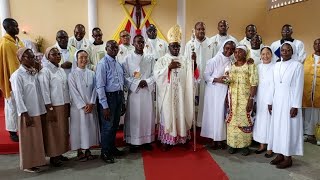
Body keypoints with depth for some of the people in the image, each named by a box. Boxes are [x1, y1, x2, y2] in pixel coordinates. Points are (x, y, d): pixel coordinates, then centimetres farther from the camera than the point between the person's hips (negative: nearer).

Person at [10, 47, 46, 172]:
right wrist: (25, 114, -16)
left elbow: (39, 93, 9)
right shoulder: (17, 75, -12)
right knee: (28, 139, 5)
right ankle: (28, 164, 20)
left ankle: (36, 161, 29)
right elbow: (18, 97, -14)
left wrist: (43, 111, 9)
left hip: (37, 112, 6)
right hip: (27, 113, -6)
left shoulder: (34, 73, 7)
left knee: (37, 138, 15)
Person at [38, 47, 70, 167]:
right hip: (53, 107, -7)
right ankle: (53, 156, 16)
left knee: (63, 130, 13)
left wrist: (68, 105, 11)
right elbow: (44, 91, -13)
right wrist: (49, 109, -16)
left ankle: (59, 153, 27)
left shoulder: (61, 70, 10)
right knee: (53, 131, 3)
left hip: (64, 105, 7)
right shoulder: (45, 71, -10)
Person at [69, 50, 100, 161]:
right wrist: (83, 106, -13)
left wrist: (91, 103, -9)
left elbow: (94, 89, 2)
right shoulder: (72, 74, -5)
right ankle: (79, 152, 17)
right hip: (78, 106, -3)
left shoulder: (91, 73, 5)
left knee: (90, 127, 9)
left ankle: (88, 149, 23)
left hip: (91, 106, 3)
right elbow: (73, 92, -9)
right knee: (80, 127, 3)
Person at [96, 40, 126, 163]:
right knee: (107, 126, 2)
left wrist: (123, 102, 15)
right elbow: (100, 86, -16)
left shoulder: (118, 64, 11)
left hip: (119, 96, 7)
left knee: (115, 125, 18)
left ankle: (112, 148, 35)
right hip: (108, 96, -7)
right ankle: (105, 152, 20)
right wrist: (105, 106, -19)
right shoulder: (103, 64, -12)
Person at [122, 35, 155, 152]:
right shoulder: (128, 58, 1)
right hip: (133, 91, -2)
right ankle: (134, 142, 11)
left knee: (147, 115, 6)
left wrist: (147, 82, -12)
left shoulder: (150, 58, 8)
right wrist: (137, 83, -14)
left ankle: (147, 140, 18)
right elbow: (125, 76, -4)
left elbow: (154, 74, 6)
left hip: (147, 91, 2)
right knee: (134, 116, 1)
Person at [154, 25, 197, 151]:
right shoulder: (162, 60, 1)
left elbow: (191, 74, -2)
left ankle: (182, 138, 22)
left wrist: (193, 62, -18)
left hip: (181, 94, 3)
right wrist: (169, 67, -19)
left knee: (182, 114, 8)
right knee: (167, 115, 2)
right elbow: (157, 74, -11)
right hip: (167, 93, -3)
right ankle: (166, 140, 12)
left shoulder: (184, 60, 10)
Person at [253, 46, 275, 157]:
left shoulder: (275, 67, -8)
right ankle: (262, 145, 24)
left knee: (269, 120, 2)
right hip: (259, 98, 5)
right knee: (260, 120, 11)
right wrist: (254, 99, 3)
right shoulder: (258, 67, 8)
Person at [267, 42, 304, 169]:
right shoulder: (277, 65, 9)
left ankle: (288, 158, 10)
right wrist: (270, 101, 9)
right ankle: (280, 154, 21)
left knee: (288, 128, 0)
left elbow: (299, 87, -10)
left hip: (289, 101, -6)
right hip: (277, 101, 6)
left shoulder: (297, 65, -7)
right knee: (277, 127, 9)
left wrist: (295, 106, -15)